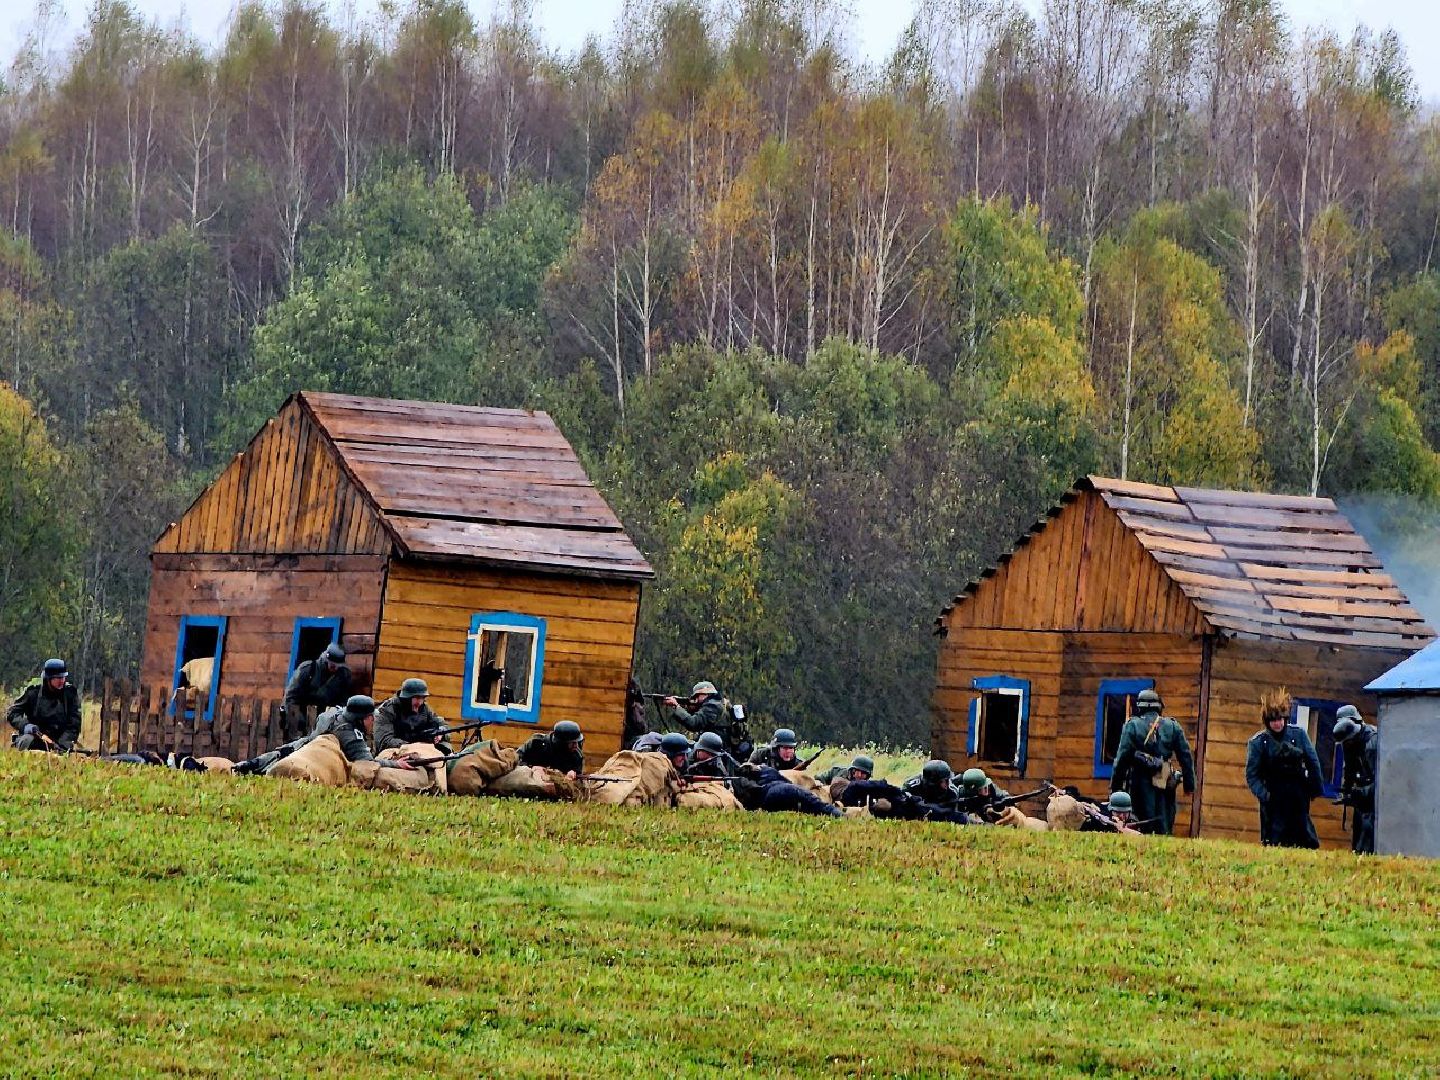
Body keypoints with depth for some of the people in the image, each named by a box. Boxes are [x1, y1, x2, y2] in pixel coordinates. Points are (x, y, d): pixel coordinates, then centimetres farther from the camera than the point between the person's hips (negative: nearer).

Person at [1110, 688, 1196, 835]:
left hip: (1141, 781, -2)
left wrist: (1116, 785, -1)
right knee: (1165, 827, 6)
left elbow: (1122, 757, -4)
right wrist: (1189, 784, 13)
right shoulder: (1173, 726, 9)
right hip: (1165, 783, 2)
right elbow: (1186, 757, 8)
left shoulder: (1132, 725, 0)